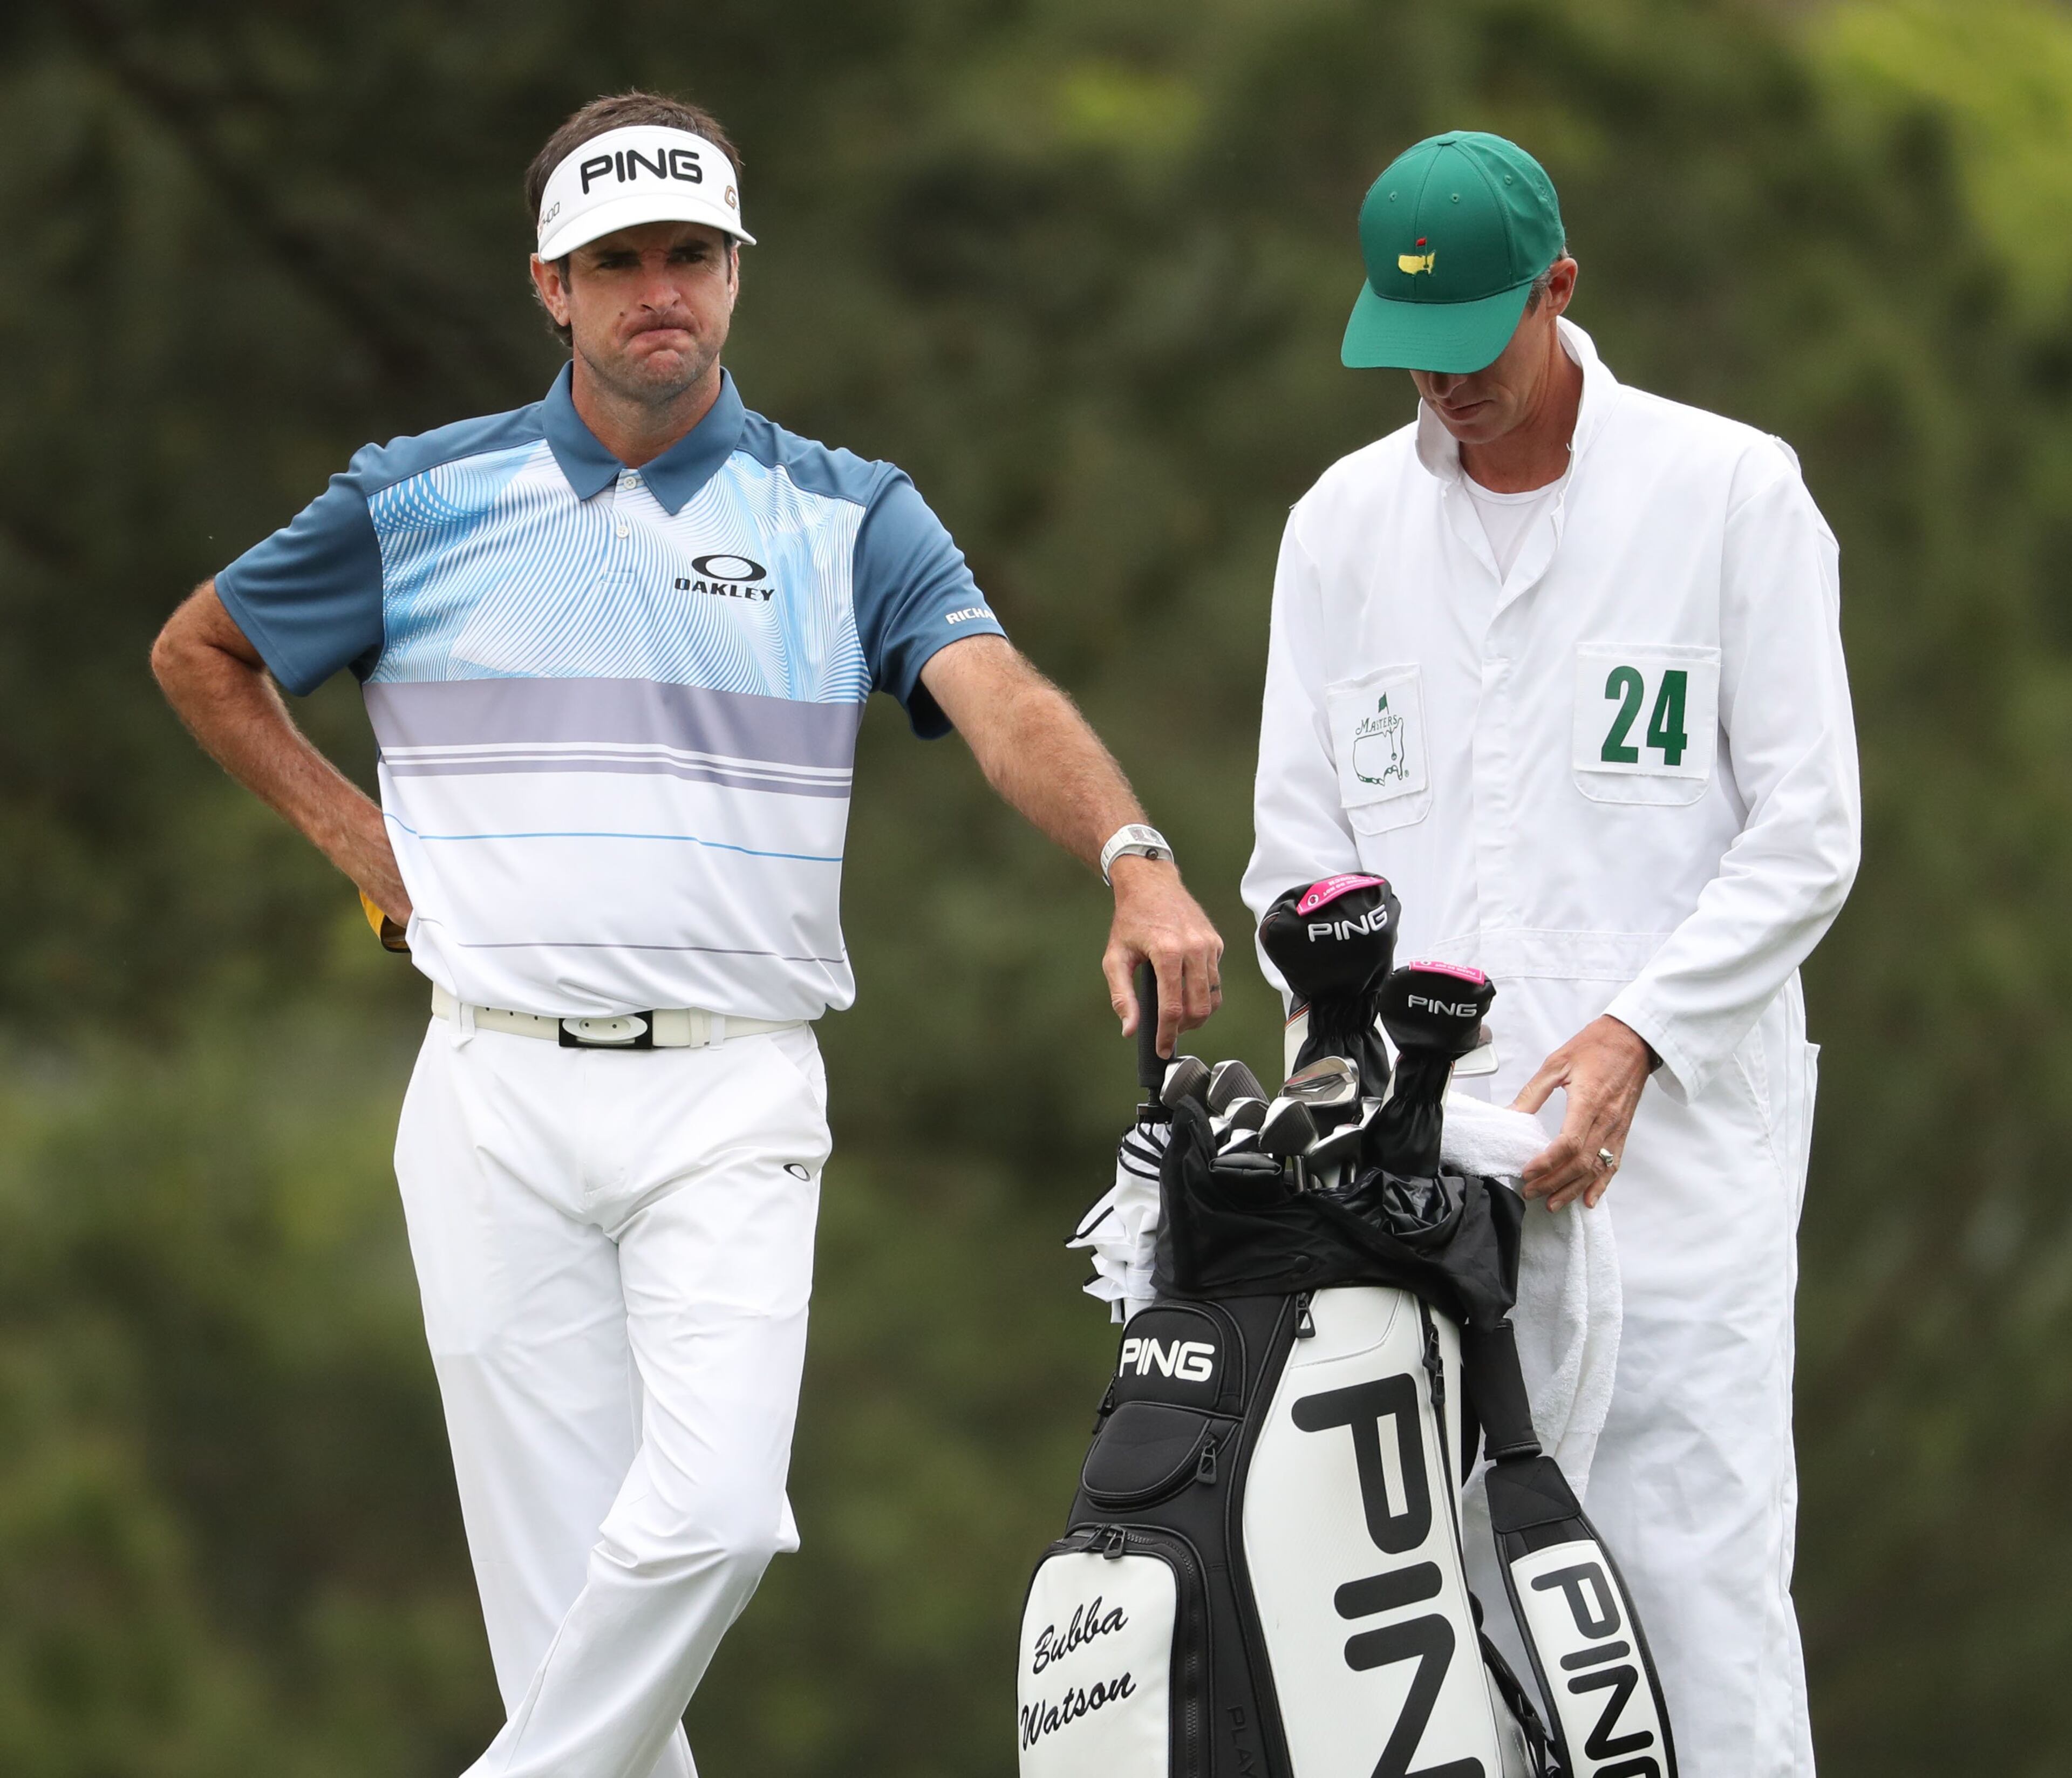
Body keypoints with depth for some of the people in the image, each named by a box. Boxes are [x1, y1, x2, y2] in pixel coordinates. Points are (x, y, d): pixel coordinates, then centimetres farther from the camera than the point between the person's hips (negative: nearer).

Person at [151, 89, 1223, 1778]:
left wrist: (1137, 863, -32)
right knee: (556, 1559, 0)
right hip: (500, 1096, 1)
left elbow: (1004, 701, -13)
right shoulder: (424, 500, 6)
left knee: (713, 1514, -17)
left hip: (734, 1097, -1)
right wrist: (356, 836, 10)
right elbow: (200, 653, 21)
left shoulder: (849, 516, 4)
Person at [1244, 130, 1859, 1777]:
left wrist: (1630, 1041, -12)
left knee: (1698, 1595, -8)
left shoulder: (1733, 495, 2)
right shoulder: (1343, 525, 14)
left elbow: (1805, 835, -1)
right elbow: (1301, 846, 15)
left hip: (1670, 1140, -3)